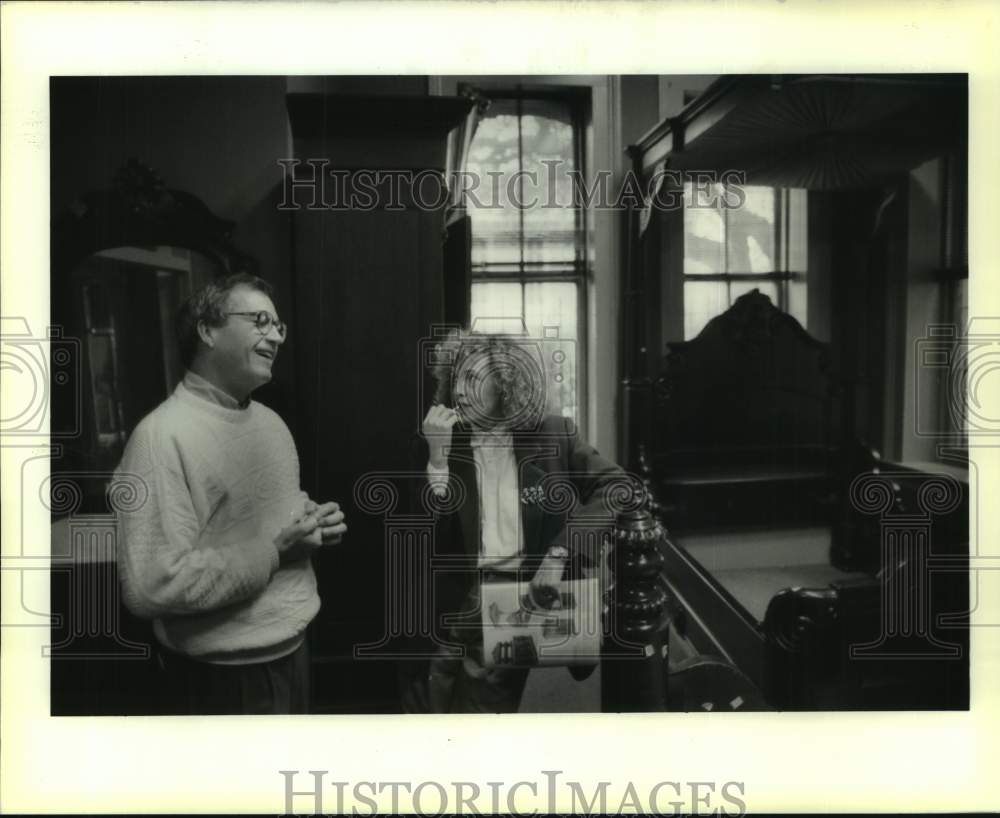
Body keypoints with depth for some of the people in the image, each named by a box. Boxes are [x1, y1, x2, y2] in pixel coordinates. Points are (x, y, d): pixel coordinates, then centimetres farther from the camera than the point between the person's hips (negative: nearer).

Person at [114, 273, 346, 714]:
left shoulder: (270, 421, 7)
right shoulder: (162, 435, -21)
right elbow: (150, 586, -26)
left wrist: (313, 520, -1)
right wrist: (274, 552, -22)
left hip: (293, 649, 8)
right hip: (222, 676, -8)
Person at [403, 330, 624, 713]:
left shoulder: (551, 436, -1)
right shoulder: (439, 443, 1)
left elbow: (615, 486, -9)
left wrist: (559, 553, -18)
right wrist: (437, 456, -17)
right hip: (453, 603, 1)